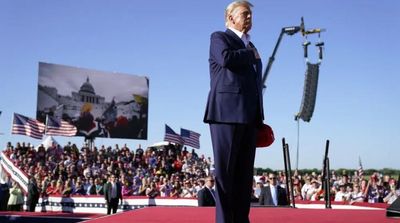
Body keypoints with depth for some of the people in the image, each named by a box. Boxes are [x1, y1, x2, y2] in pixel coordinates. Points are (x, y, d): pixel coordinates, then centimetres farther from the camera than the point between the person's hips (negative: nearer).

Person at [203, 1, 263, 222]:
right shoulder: (219, 37, 7)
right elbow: (226, 58, -17)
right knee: (225, 170, -7)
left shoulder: (249, 47, 28)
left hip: (248, 116, 7)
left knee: (244, 172, 5)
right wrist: (251, 54, 2)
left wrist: (259, 118, 15)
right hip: (227, 112, -7)